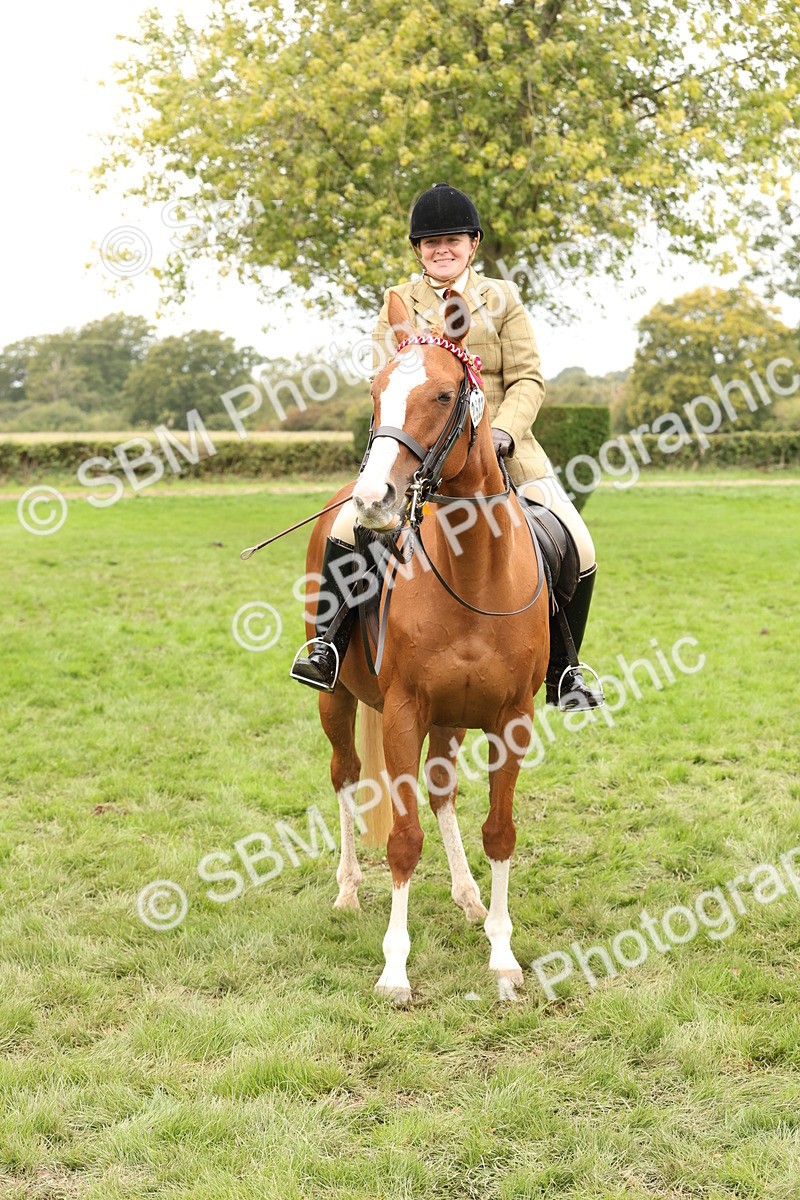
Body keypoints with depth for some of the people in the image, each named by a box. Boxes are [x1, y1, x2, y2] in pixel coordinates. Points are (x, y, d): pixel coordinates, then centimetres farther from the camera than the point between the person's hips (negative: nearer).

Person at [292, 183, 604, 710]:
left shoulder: (502, 298, 10)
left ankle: (562, 671, 6)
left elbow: (528, 379, 2)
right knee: (350, 525, -25)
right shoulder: (398, 304, 11)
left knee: (578, 549, -12)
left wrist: (504, 431, -16)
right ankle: (328, 646, -7)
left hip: (502, 449, 1)